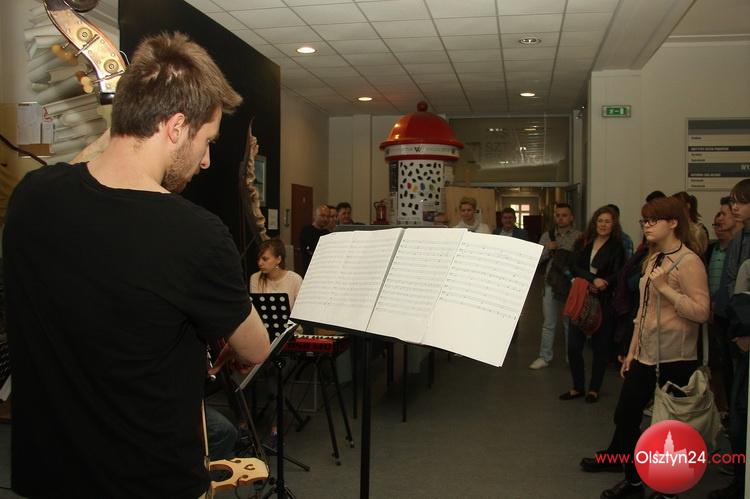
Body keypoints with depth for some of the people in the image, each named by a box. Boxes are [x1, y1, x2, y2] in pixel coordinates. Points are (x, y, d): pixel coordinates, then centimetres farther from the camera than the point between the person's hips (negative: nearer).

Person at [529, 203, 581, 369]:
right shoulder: (547, 236, 8)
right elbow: (537, 260, 5)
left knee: (570, 323, 10)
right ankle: (545, 357, 18)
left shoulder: (579, 236, -2)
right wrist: (547, 249, -10)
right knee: (548, 324, 9)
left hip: (572, 284, -2)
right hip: (551, 284, 2)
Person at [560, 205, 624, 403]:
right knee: (573, 346, 0)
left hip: (604, 302, -2)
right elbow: (574, 268, -5)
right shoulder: (582, 243, 7)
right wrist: (593, 279, -20)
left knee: (600, 346, 7)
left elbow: (617, 276, -7)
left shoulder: (617, 248, 0)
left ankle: (594, 389, 21)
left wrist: (601, 284, -23)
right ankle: (577, 387, 18)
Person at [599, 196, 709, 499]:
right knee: (625, 416, 12)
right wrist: (632, 351, 16)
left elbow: (701, 312, -22)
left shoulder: (689, 262, -13)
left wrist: (665, 287, -25)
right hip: (645, 356, 8)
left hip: (674, 360, -8)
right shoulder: (653, 260, 11)